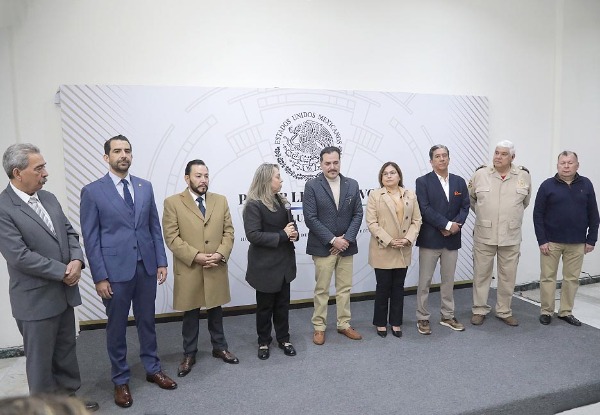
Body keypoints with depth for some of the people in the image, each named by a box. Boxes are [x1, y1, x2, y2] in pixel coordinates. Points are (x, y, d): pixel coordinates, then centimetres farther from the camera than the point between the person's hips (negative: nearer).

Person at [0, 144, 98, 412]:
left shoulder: (49, 198, 6)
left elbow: (69, 233, 8)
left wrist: (76, 261, -11)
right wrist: (63, 272, -16)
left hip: (64, 292, 7)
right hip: (36, 299, -7)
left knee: (66, 350, 19)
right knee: (40, 358, 11)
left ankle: (68, 397, 36)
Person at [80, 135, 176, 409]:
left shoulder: (145, 187, 6)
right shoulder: (92, 191, -5)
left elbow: (155, 227, 8)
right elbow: (91, 238, -6)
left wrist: (161, 261, 4)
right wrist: (100, 276, -9)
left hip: (146, 267, 4)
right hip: (115, 269, -3)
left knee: (147, 321, 16)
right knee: (116, 327, 11)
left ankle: (152, 369, 32)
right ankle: (120, 380, 27)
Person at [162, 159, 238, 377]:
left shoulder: (220, 200, 6)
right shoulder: (173, 202, -5)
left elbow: (228, 231, 4)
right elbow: (171, 237, -10)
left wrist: (220, 254, -12)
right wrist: (196, 256, -18)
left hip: (216, 268, 3)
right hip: (188, 269, -3)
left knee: (215, 311, 17)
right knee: (190, 314, 11)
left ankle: (219, 347, 34)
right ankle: (189, 354, 27)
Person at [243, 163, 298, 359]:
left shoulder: (282, 201, 8)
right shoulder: (253, 205, -14)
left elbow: (290, 224, 17)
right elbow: (253, 235, -22)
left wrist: (294, 233, -7)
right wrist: (282, 235, -24)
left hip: (284, 262, 6)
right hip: (265, 265, -6)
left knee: (283, 304, 15)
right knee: (265, 305, 10)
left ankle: (283, 339, 30)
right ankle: (264, 342, 26)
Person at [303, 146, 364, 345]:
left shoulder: (352, 184, 4)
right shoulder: (312, 185, -8)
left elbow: (358, 214, 3)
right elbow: (310, 218, -13)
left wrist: (347, 239, -9)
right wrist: (332, 240, -16)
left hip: (346, 245, 4)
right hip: (323, 247, -4)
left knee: (345, 288, 13)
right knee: (321, 290, 6)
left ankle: (344, 324, 28)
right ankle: (319, 327, 20)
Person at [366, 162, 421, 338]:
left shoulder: (410, 195, 8)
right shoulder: (374, 195, -3)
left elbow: (416, 220, 4)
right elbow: (372, 223, -9)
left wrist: (408, 239, -12)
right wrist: (389, 241, -17)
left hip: (403, 250, 3)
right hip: (383, 250, -3)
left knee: (398, 287, 11)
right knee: (383, 287, 5)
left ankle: (396, 322, 23)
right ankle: (380, 322, 20)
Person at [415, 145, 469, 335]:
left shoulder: (459, 181, 10)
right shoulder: (423, 182, -5)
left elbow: (465, 206, 5)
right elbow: (425, 209, -14)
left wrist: (457, 224, -13)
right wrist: (447, 225, -17)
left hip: (452, 239, 4)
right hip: (429, 239, -4)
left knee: (448, 280, 14)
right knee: (425, 281, 3)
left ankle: (447, 316, 27)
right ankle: (422, 318, 14)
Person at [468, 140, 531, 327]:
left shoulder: (524, 176, 0)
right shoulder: (480, 174, -3)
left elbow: (525, 202, 15)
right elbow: (471, 199, 12)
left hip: (511, 236, 1)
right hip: (484, 235, -1)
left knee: (508, 276, 10)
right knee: (481, 274, 7)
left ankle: (504, 311, 26)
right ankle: (479, 310, 22)